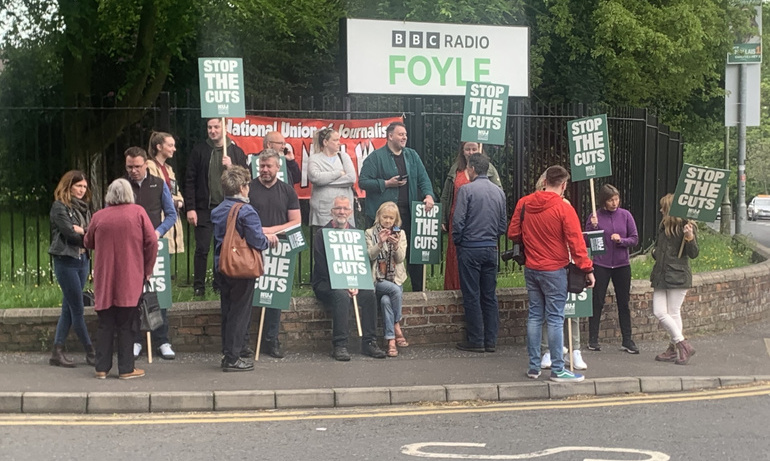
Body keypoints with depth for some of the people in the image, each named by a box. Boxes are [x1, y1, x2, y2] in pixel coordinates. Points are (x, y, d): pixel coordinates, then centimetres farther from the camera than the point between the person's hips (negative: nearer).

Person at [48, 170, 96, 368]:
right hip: (65, 261, -7)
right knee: (77, 309, -4)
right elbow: (70, 233, -17)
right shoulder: (59, 207, -7)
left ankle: (57, 352, 13)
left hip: (82, 260, 7)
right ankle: (90, 352, 2)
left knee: (68, 308, 8)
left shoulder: (84, 207, 13)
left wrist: (81, 230, -13)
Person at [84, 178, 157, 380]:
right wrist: (147, 269, 4)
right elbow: (152, 242, -6)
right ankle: (126, 369, 4)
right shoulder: (138, 213, -3)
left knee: (105, 324, 9)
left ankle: (102, 368, 9)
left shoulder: (99, 216, 2)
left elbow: (88, 243, 14)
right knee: (127, 325, 3)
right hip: (130, 280, -2)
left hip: (104, 279, 2)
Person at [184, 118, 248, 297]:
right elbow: (190, 180, 0)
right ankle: (199, 287, 7)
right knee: (202, 249, 0)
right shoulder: (199, 150, 2)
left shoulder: (236, 152, 5)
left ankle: (220, 285, 15)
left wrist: (231, 168, -13)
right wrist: (190, 208, -6)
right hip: (204, 208, -1)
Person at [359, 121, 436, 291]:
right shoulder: (376, 157, -2)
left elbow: (423, 179, 11)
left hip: (408, 213, 5)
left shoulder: (412, 156, 14)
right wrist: (386, 183, -12)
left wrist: (429, 195, -8)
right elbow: (363, 182, -5)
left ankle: (418, 291, 14)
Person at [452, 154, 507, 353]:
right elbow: (503, 224, 11)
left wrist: (457, 241, 2)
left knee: (471, 296, 0)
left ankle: (476, 341, 2)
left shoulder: (466, 190, -11)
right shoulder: (499, 192, 7)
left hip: (470, 248, -5)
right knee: (489, 295, 9)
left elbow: (458, 221, -12)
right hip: (491, 248, 5)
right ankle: (491, 340, 11)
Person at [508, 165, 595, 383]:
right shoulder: (564, 209, -14)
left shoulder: (524, 203, 0)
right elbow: (576, 243, -14)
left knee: (535, 316, 12)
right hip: (554, 271, -5)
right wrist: (587, 269, -8)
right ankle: (558, 370, 1)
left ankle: (534, 367, 15)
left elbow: (513, 233, 7)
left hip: (531, 269, 5)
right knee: (555, 319, -2)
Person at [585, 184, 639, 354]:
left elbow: (635, 239, 2)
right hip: (600, 265, -2)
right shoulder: (595, 217, -4)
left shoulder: (625, 215, 1)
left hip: (622, 265, 2)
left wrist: (621, 240, -16)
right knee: (597, 302, 2)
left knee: (624, 303, 7)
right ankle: (593, 339, 11)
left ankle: (627, 340, 13)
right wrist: (593, 227, -18)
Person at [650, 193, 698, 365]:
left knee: (674, 313, -5)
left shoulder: (685, 227, -8)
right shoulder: (663, 226, 16)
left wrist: (690, 238, -28)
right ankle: (682, 346, 11)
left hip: (678, 276, -8)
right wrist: (655, 252, 10)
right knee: (659, 312, 3)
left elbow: (693, 254, -12)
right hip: (661, 275, 8)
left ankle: (675, 348, 5)